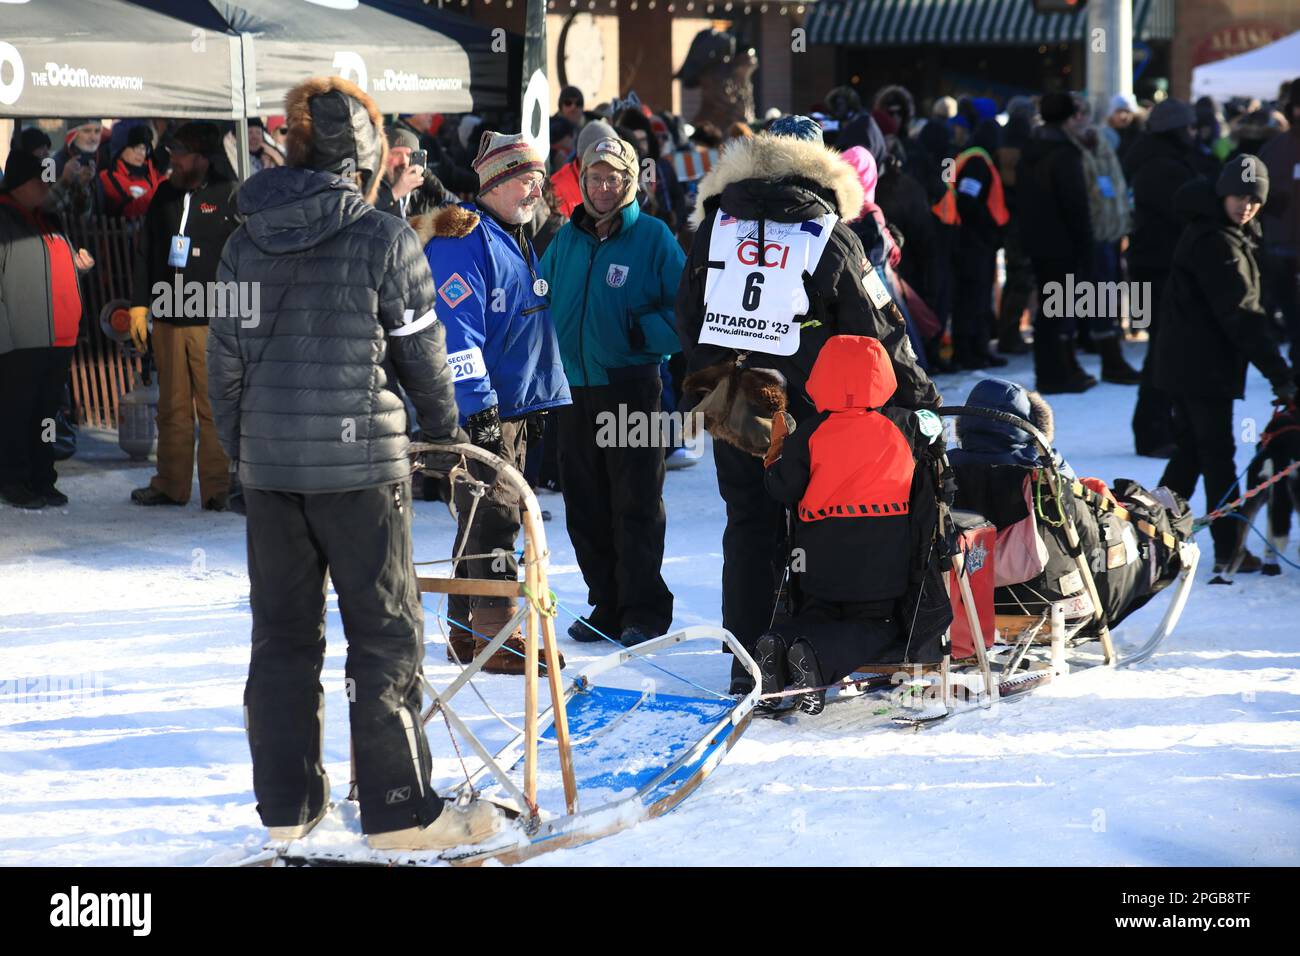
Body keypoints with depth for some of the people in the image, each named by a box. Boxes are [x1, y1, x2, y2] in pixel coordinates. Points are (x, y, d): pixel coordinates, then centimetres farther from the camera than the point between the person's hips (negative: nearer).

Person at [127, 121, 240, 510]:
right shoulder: (165, 195, 12)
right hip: (168, 318, 5)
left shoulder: (232, 197, -5)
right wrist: (139, 305, 14)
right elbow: (145, 252, 18)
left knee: (215, 409, -4)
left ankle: (217, 488, 3)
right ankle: (170, 484, 18)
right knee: (173, 407, 10)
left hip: (214, 321, -5)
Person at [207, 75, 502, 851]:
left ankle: (286, 802, 17)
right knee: (387, 633, 2)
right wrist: (446, 433, 15)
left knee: (283, 633, 12)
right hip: (359, 460, -5)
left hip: (268, 463, 5)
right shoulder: (384, 238, -9)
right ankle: (399, 809, 4)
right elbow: (423, 353, -3)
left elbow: (225, 362, 8)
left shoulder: (247, 243, 4)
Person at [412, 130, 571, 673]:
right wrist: (479, 408, -25)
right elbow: (456, 332, -22)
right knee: (494, 519, -9)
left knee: (484, 521, 14)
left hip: (516, 408, 10)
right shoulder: (462, 242, -15)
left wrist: (543, 401, 21)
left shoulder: (518, 243, 17)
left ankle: (467, 633, 21)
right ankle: (496, 636, -7)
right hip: (476, 409, -10)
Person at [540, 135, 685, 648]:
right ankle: (607, 606, 17)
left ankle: (644, 611, 2)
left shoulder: (653, 236, -3)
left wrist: (647, 331, -18)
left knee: (637, 505, -4)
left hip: (631, 387, -5)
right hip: (573, 387, 5)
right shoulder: (566, 239, 12)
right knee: (586, 507, 8)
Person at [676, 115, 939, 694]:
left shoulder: (717, 223, 5)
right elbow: (872, 329, -5)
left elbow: (688, 315, 9)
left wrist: (708, 380, 20)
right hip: (808, 403, -3)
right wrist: (915, 392, 4)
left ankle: (746, 662, 6)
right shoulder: (830, 234, -5)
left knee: (749, 522, 7)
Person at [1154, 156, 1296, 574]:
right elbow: (1240, 314, -26)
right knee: (1218, 454, -4)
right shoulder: (1216, 242, -21)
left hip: (1186, 363, 10)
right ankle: (1229, 550, 1)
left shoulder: (1220, 233, 13)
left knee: (1190, 452, 16)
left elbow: (1234, 304, 19)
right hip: (1204, 366, -10)